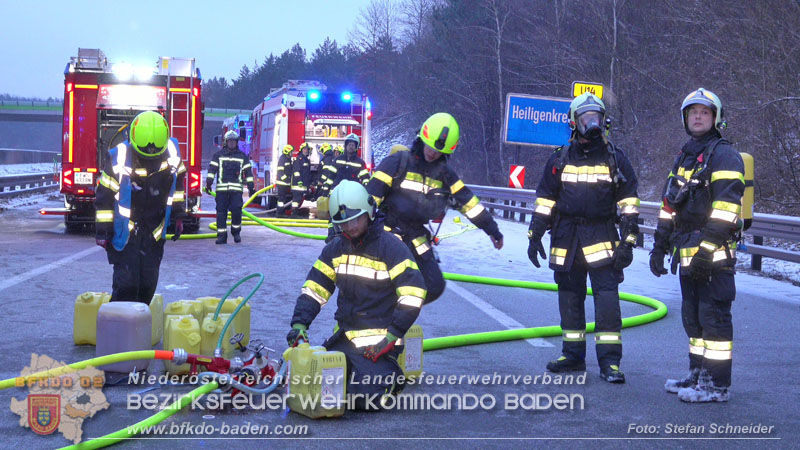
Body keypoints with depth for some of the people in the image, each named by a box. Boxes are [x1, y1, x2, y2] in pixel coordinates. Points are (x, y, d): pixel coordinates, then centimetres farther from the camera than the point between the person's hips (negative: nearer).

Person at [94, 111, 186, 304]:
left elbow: (178, 183, 13)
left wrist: (178, 215, 14)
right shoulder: (118, 159, -18)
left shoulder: (171, 153, -6)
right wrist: (103, 230, -7)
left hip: (154, 231, 4)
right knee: (127, 281, -11)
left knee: (149, 283, 6)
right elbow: (104, 196, -9)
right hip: (125, 230, -4)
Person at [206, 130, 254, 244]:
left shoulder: (242, 156, 12)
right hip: (221, 189, 0)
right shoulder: (218, 155, 10)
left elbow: (248, 172, 12)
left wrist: (251, 187, 8)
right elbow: (212, 169, 5)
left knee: (236, 211, -9)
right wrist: (208, 183, -5)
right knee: (221, 212, -2)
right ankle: (221, 236, 2)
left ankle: (236, 232, 11)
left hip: (236, 189, 0)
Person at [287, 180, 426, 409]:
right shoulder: (335, 249, 9)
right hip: (344, 336, 6)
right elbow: (313, 289, 10)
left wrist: (392, 336, -18)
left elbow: (413, 292, -15)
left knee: (365, 396, -21)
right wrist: (299, 324, -5)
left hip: (378, 339, -6)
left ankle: (393, 376, 10)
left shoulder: (390, 247, -10)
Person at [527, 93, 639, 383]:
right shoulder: (560, 160, 9)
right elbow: (544, 201, 12)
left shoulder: (615, 160, 4)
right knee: (569, 299, 9)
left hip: (602, 240, -3)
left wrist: (627, 242, -3)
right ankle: (573, 354, 21)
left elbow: (629, 203, 4)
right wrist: (535, 237, 7)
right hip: (565, 240, 3)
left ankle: (609, 361, -9)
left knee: (607, 298, -11)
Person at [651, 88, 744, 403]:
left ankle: (718, 385, -4)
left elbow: (726, 206, -17)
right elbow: (669, 205, 25)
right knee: (693, 316, 14)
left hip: (714, 254, -9)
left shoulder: (724, 155, -7)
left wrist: (708, 246, -23)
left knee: (713, 316, -8)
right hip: (688, 253, 9)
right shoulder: (683, 158, 21)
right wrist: (660, 244, 22)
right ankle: (698, 376, 24)